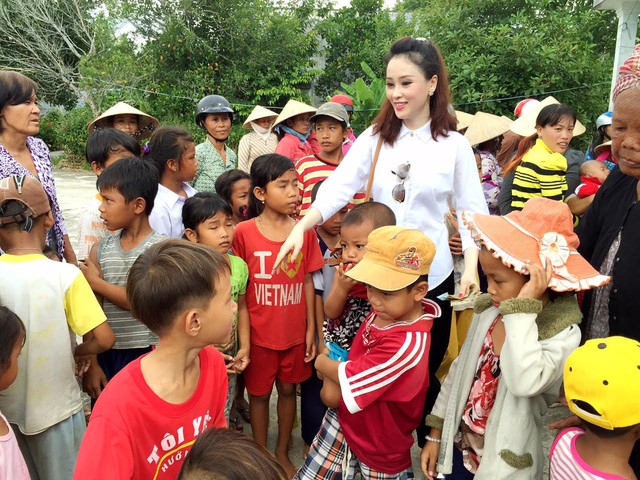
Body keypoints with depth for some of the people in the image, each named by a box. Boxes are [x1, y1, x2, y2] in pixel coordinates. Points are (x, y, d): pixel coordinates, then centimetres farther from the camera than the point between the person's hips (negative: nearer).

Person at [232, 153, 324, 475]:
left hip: (295, 331, 2)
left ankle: (283, 452, 39)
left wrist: (311, 329, 2)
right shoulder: (243, 233, -13)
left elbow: (307, 282, 1)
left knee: (288, 389, 18)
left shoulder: (304, 230, -5)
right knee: (260, 393, 15)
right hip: (259, 332, -2)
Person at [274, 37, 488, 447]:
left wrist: (471, 266, -16)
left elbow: (472, 211, -2)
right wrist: (302, 226, -26)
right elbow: (339, 186, -11)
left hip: (431, 276, -1)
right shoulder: (375, 137, 1)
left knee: (425, 369, 14)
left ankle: (430, 443, 39)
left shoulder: (454, 145, -3)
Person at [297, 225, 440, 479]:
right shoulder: (384, 311, -11)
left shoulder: (408, 344, -34)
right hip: (343, 422, 6)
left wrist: (322, 363, -8)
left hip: (380, 452, -6)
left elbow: (349, 378, -25)